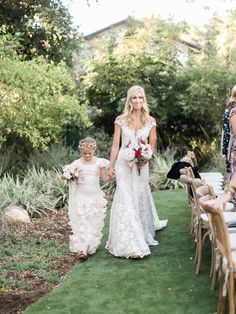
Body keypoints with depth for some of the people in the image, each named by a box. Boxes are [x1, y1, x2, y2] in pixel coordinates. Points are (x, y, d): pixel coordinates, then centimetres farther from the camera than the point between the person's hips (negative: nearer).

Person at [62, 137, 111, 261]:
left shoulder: (99, 162, -1)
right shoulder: (77, 163, 0)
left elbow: (105, 179, -1)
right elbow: (71, 177, 8)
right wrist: (70, 176, -14)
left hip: (95, 197, 1)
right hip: (81, 197, 0)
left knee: (94, 223, 7)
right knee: (81, 224, -5)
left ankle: (92, 246, 20)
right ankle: (82, 249, -5)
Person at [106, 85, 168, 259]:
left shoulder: (150, 121, 2)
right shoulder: (121, 120, -2)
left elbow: (153, 144, 7)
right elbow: (115, 145, 0)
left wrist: (146, 158, -11)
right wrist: (111, 167, -3)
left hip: (141, 165, 2)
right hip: (124, 164, -1)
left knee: (141, 198, 10)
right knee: (126, 201, -6)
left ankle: (143, 235, 31)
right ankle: (131, 245, -2)